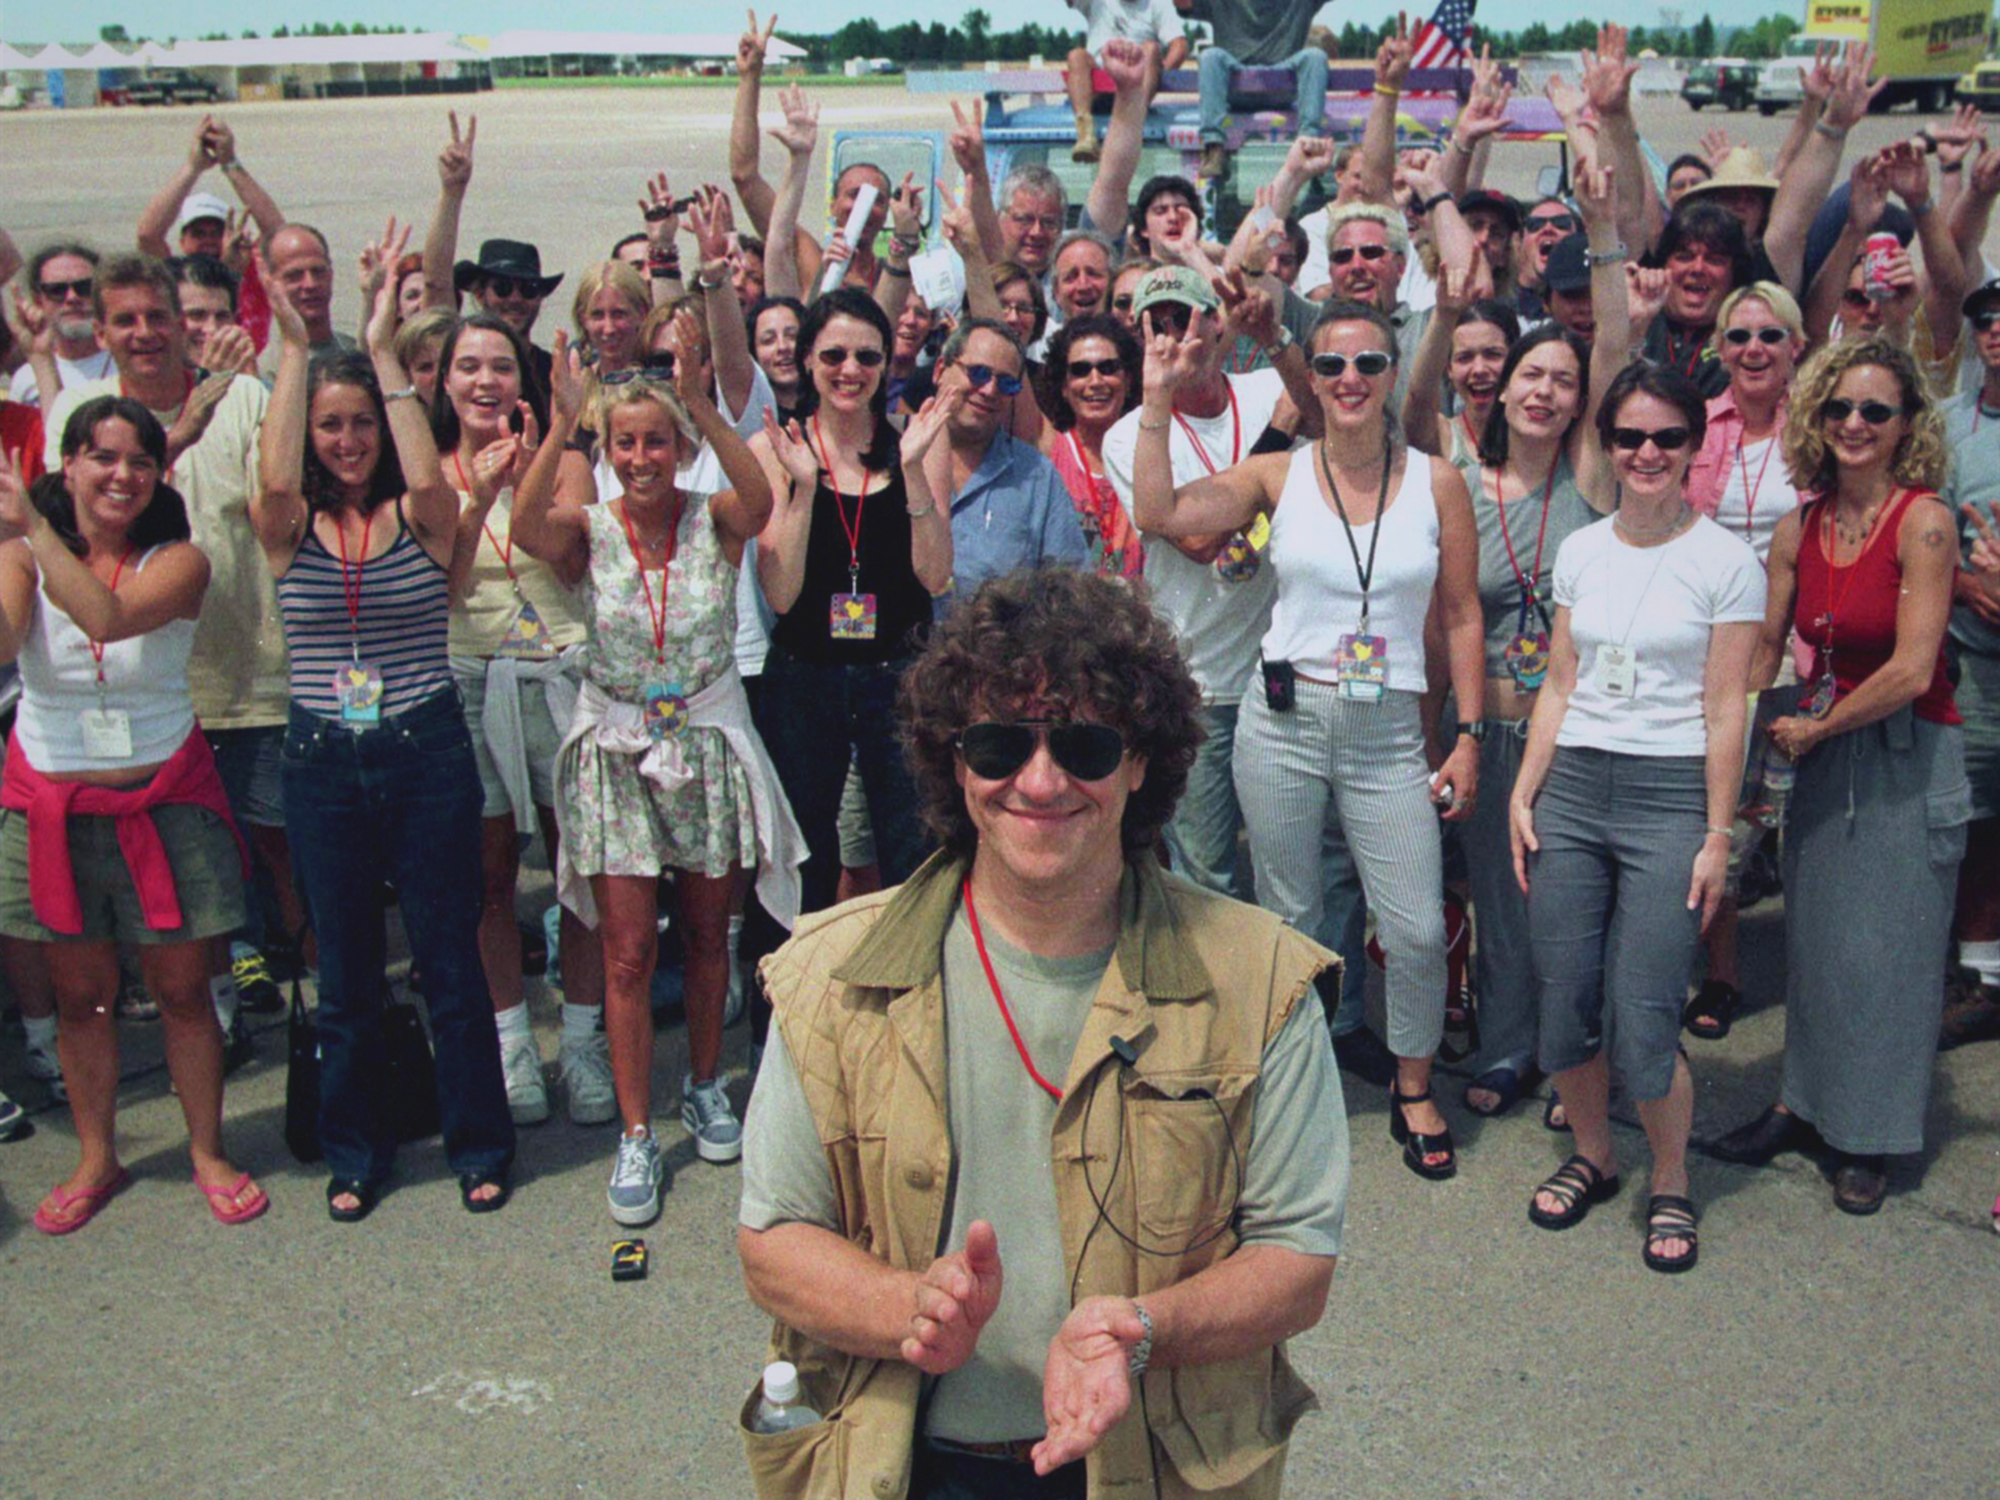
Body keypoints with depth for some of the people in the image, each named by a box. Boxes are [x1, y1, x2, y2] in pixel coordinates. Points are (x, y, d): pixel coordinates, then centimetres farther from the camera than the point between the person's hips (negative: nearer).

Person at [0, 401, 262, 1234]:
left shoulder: (178, 561, -8)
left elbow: (109, 617, -28)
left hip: (164, 802, -1)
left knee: (183, 988, 5)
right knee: (81, 994, 12)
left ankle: (208, 1151, 23)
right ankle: (96, 1160, 28)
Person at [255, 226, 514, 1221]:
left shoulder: (421, 521, -1)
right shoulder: (292, 531, 2)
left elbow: (428, 474, -23)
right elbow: (274, 478, -20)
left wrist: (382, 346, -17)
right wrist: (295, 347, -15)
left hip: (427, 756, -2)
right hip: (323, 764, 2)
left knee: (451, 961, 6)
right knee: (345, 974, 12)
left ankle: (477, 1144, 22)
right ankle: (354, 1151, 28)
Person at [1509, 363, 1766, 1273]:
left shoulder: (1726, 561, -2)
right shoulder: (1580, 551, 10)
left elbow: (1724, 711, -4)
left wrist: (1717, 836, -7)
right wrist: (1523, 795, 6)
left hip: (1670, 795, -4)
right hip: (1572, 786, 4)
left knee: (1644, 1019, -7)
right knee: (1562, 999, 4)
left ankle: (1671, 1183, 18)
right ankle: (1592, 1156, 29)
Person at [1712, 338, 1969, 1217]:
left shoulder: (1922, 521, -14)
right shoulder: (1800, 527, 3)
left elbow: (1911, 671, -18)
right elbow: (1764, 647, 9)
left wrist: (1814, 730, -9)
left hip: (1905, 757, -5)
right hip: (1821, 751, 5)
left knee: (1885, 945, 4)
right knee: (1812, 937, 12)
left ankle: (1870, 1138, 19)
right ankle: (1804, 1103, 28)